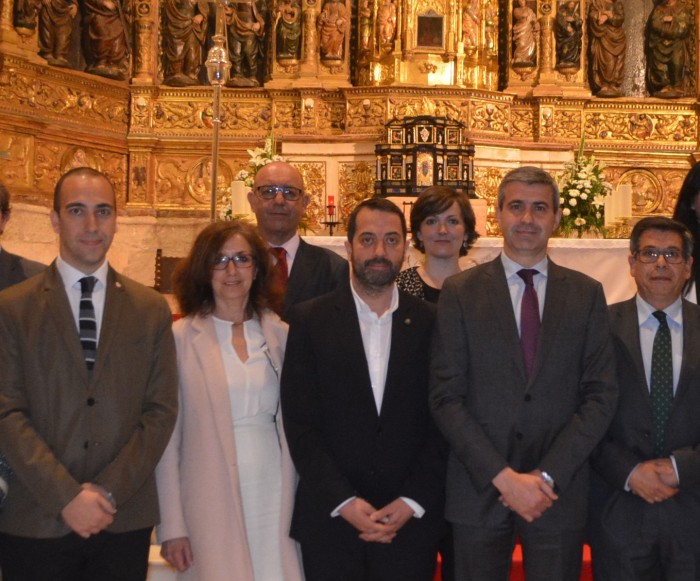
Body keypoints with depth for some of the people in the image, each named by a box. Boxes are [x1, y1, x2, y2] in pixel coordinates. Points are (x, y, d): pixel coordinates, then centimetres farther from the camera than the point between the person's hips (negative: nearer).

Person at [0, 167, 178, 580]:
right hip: (37, 524, -1)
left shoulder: (151, 309, 7)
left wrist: (109, 491, -8)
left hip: (125, 520, 1)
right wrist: (65, 496, -14)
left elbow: (163, 409, 2)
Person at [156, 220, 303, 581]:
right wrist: (171, 525, -6)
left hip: (274, 498, 3)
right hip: (212, 502, -3)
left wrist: (298, 501, 6)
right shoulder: (180, 338, -4)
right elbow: (167, 437, -3)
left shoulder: (279, 334, 7)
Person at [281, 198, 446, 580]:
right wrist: (344, 502, -10)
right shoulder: (310, 319, 1)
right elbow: (299, 423, -3)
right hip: (330, 520, 0)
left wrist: (412, 502, -7)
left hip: (410, 522, 1)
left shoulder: (430, 323, 4)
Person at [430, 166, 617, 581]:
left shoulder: (587, 294, 5)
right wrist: (502, 476, -12)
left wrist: (547, 475, -10)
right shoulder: (460, 292, 1)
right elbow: (446, 398, -4)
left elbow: (601, 396, 0)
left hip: (561, 490, 1)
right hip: (480, 489, 0)